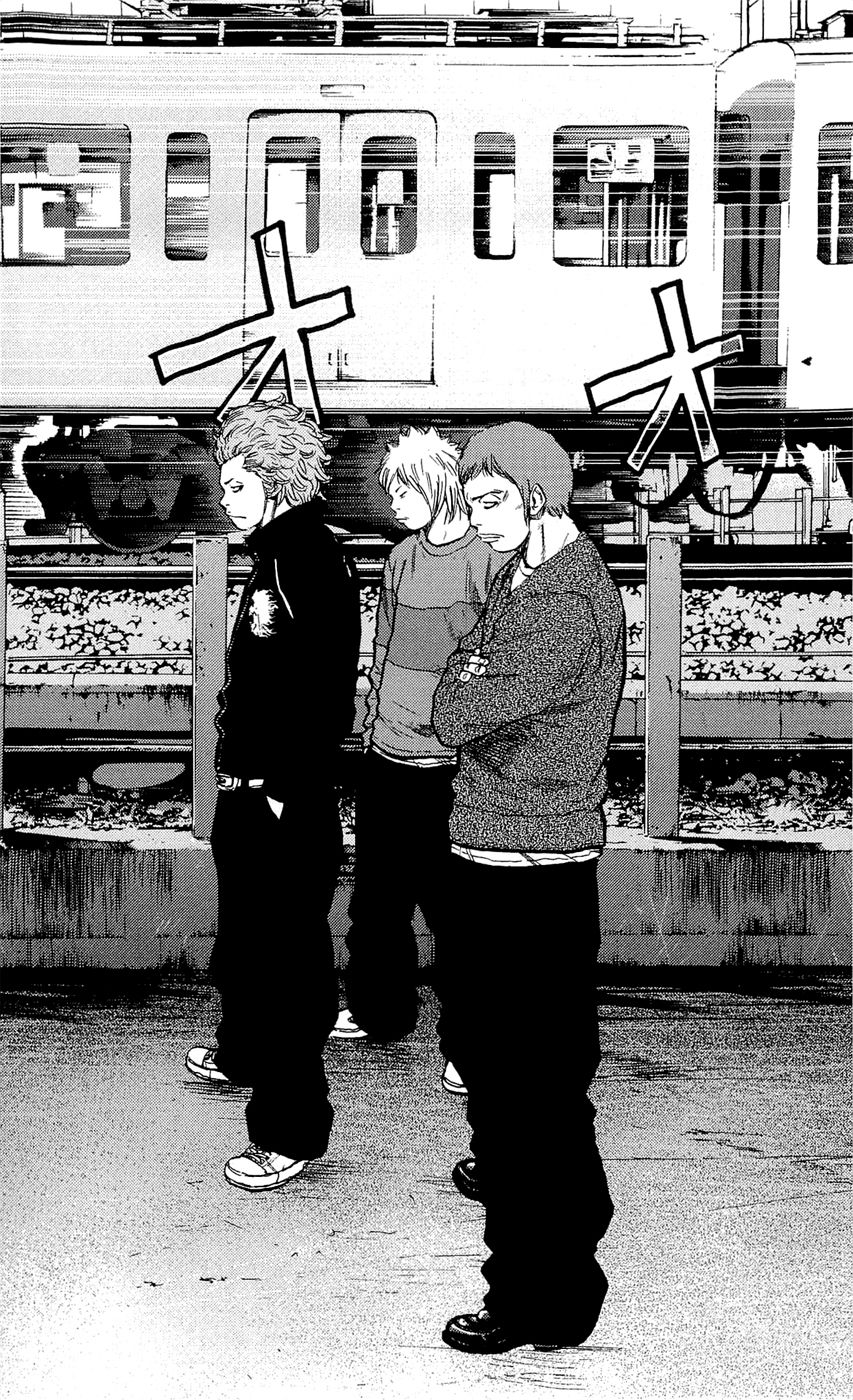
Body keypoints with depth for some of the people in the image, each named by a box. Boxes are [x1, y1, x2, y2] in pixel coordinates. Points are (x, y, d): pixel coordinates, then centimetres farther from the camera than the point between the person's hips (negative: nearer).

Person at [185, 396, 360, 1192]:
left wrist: (286, 789, -22)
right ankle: (244, 1053, 48)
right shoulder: (276, 552, 12)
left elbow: (327, 686, -25)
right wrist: (239, 770, 18)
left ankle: (291, 1129, 8)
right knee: (244, 936, 26)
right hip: (249, 786, 10)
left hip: (284, 798, -10)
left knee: (282, 954, -2)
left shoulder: (310, 558, -18)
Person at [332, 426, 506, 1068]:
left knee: (449, 904, -1)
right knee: (376, 894, 18)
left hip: (447, 764, -7)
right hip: (385, 754, 7)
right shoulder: (402, 558, 11)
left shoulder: (489, 558, -11)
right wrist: (374, 720, 17)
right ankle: (377, 1009, 35)